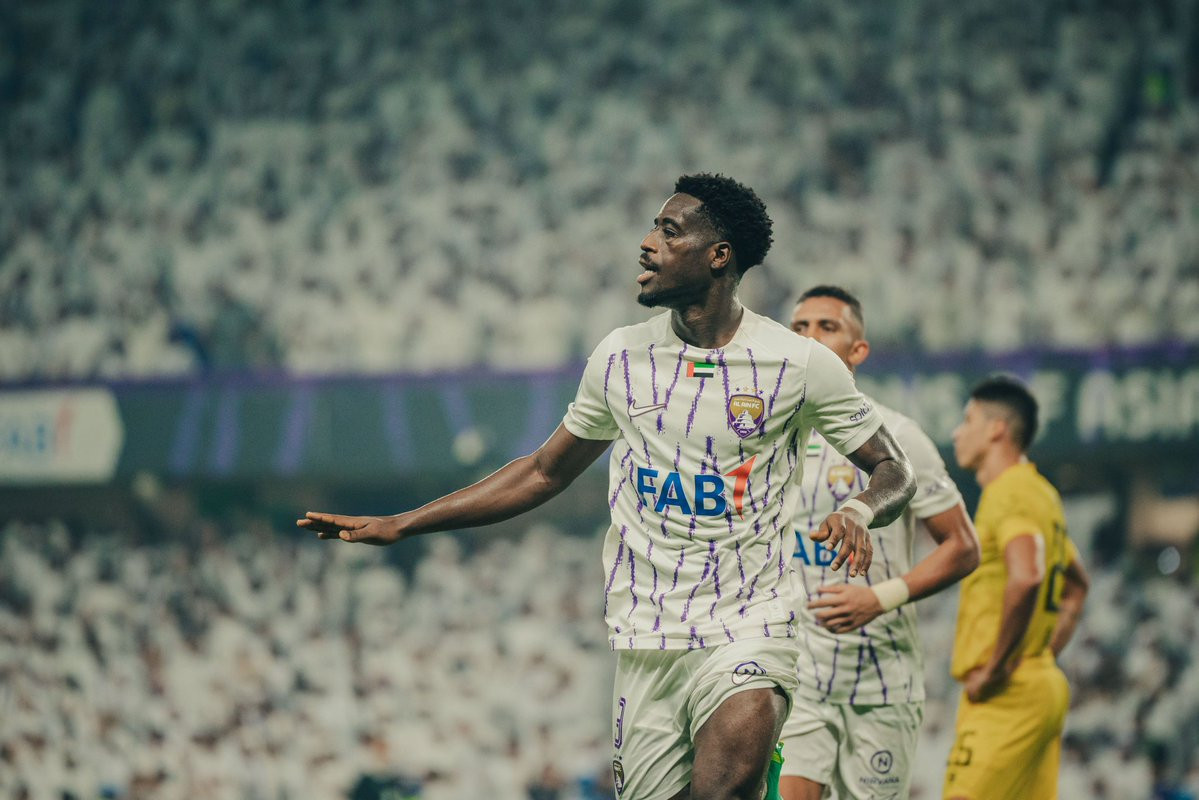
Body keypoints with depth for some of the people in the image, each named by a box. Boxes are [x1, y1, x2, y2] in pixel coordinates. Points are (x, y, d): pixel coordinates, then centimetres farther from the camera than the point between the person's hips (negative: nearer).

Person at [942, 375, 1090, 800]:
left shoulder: (1009, 492, -11)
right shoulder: (1041, 493, 20)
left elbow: (1026, 577, -29)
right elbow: (1076, 585, 33)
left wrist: (996, 667, -22)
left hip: (1007, 696, -10)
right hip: (1046, 685, 10)